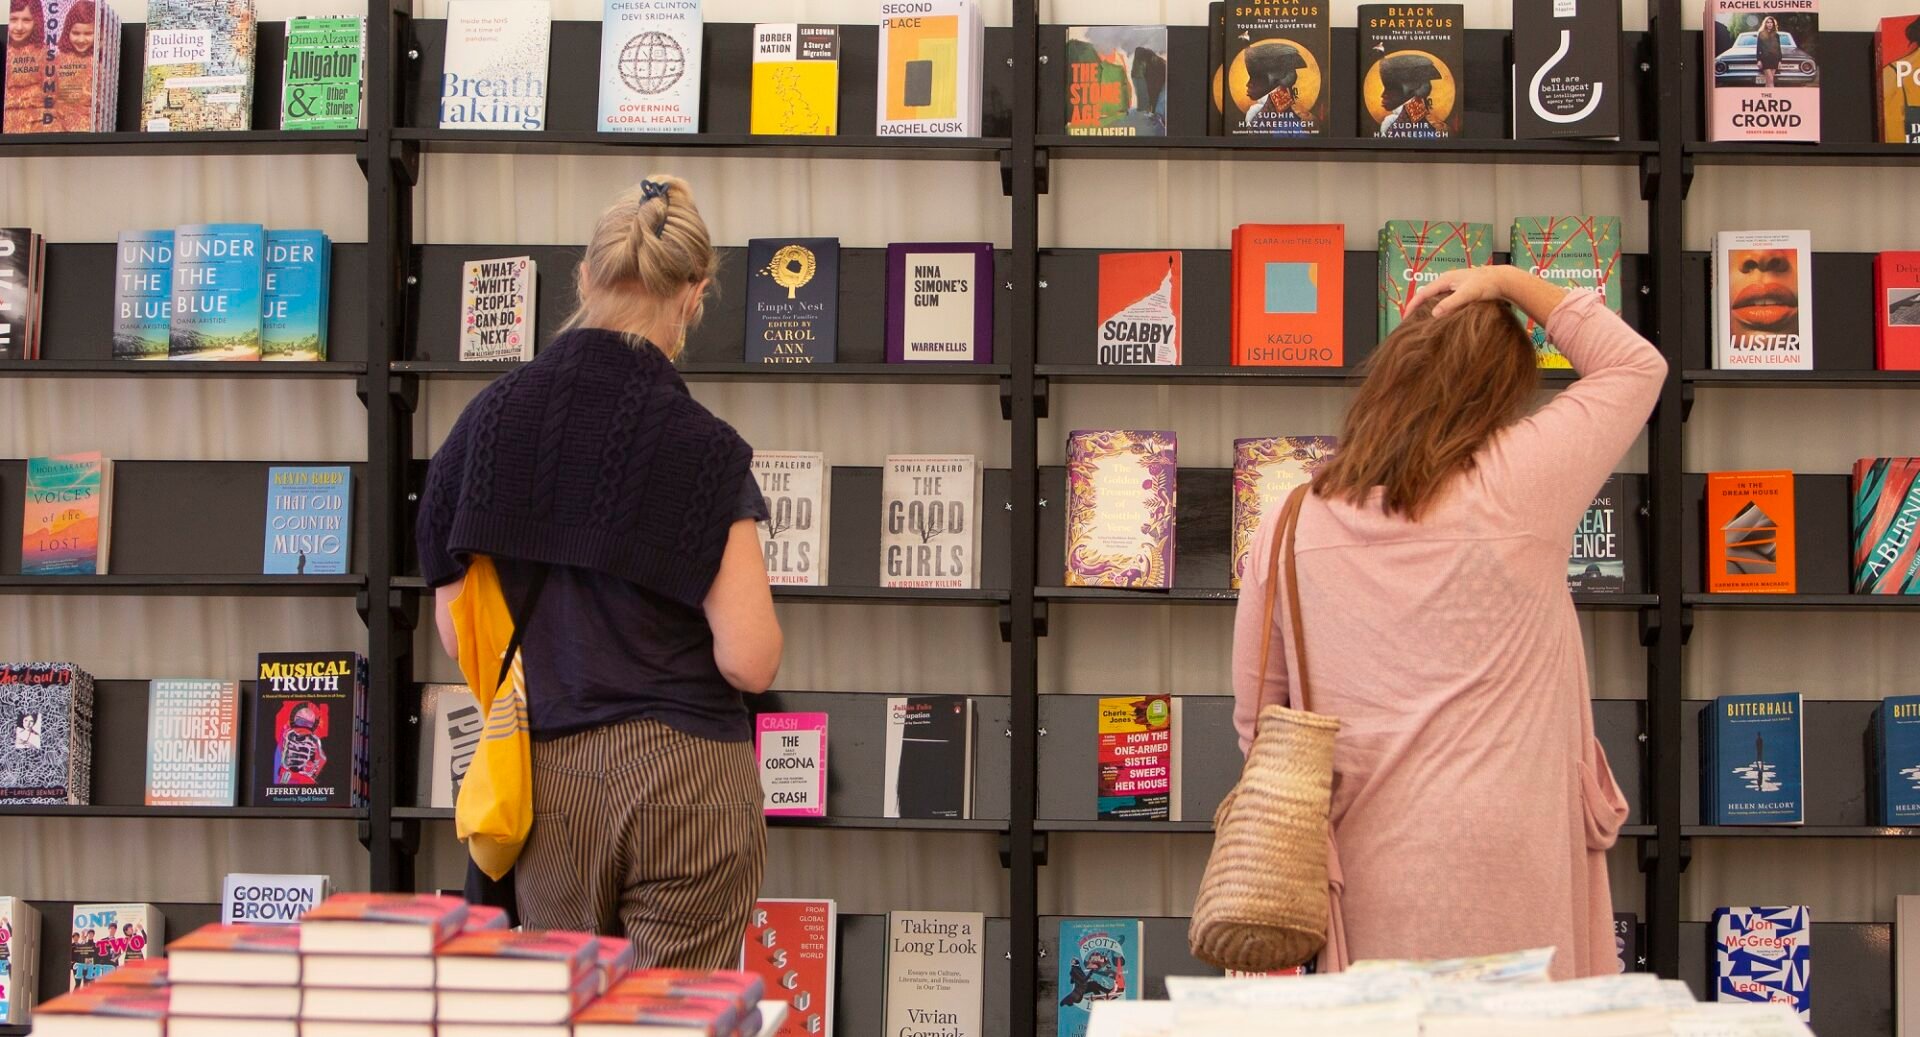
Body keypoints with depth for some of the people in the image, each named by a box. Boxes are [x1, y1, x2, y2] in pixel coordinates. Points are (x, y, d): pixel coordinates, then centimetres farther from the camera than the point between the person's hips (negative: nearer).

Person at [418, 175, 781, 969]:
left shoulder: (491, 420, 2)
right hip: (684, 776, -4)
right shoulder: (700, 447, -11)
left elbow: (455, 631, 6)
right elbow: (749, 661, -14)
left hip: (544, 778, 4)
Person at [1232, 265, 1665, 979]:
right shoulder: (1518, 486, -9)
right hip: (1502, 870, -3)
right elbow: (1637, 365, 7)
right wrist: (1512, 282, 9)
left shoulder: (1290, 527, 0)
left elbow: (1256, 714, 8)